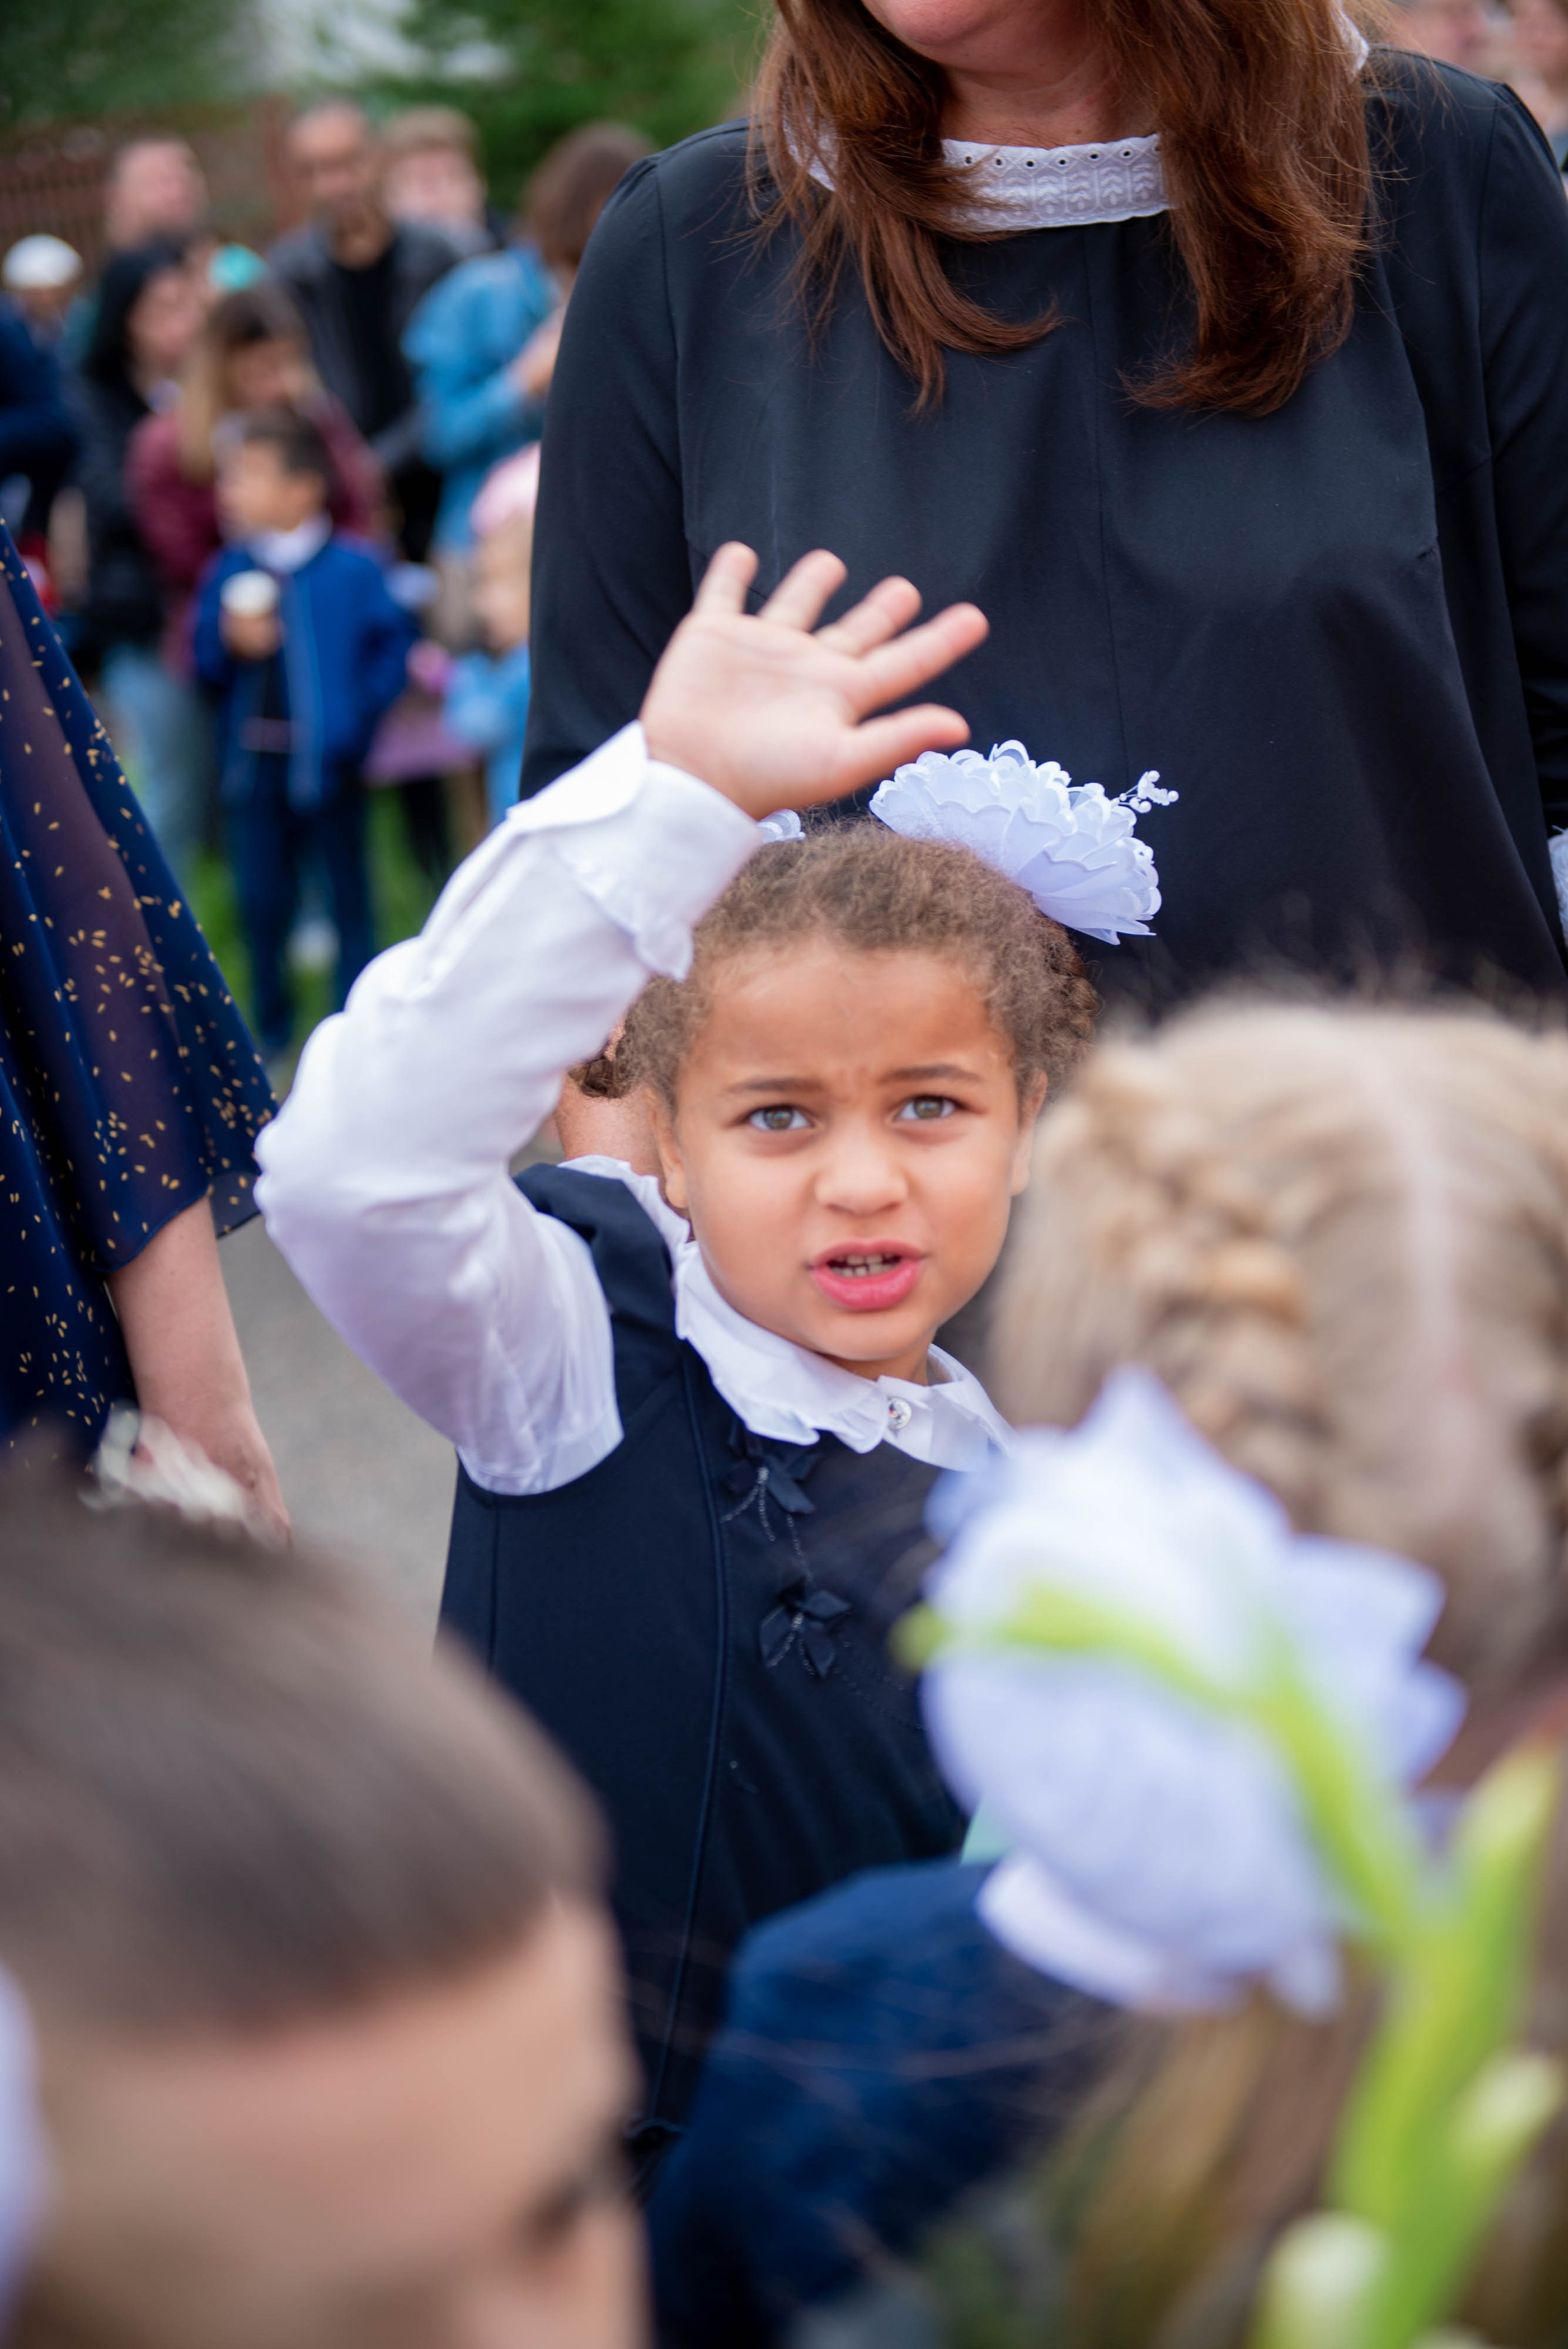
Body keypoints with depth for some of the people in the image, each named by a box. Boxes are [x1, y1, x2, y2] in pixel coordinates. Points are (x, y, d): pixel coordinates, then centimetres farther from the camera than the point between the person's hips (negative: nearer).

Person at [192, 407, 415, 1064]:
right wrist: (232, 646, -12)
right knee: (262, 901, 7)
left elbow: (394, 644, -1)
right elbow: (206, 661, 8)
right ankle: (271, 1029, 21)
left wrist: (359, 714, -8)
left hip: (328, 764, -3)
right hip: (252, 763, 3)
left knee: (350, 898, 5)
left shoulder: (353, 570, -7)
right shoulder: (227, 572, 4)